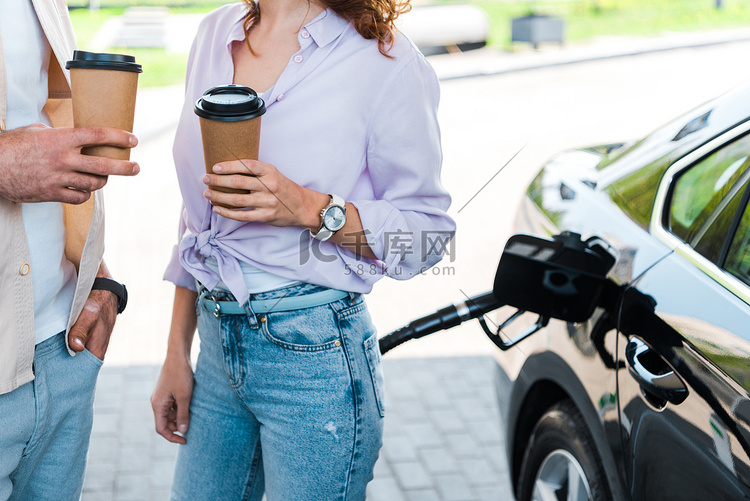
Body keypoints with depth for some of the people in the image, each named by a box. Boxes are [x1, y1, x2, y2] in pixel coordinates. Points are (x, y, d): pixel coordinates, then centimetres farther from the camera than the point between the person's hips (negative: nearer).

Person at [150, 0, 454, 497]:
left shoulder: (386, 60, -12)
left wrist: (311, 209, -22)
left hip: (314, 358, -6)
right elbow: (198, 216, 12)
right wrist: (177, 354, 13)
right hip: (219, 343, 6)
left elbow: (430, 230, -7)